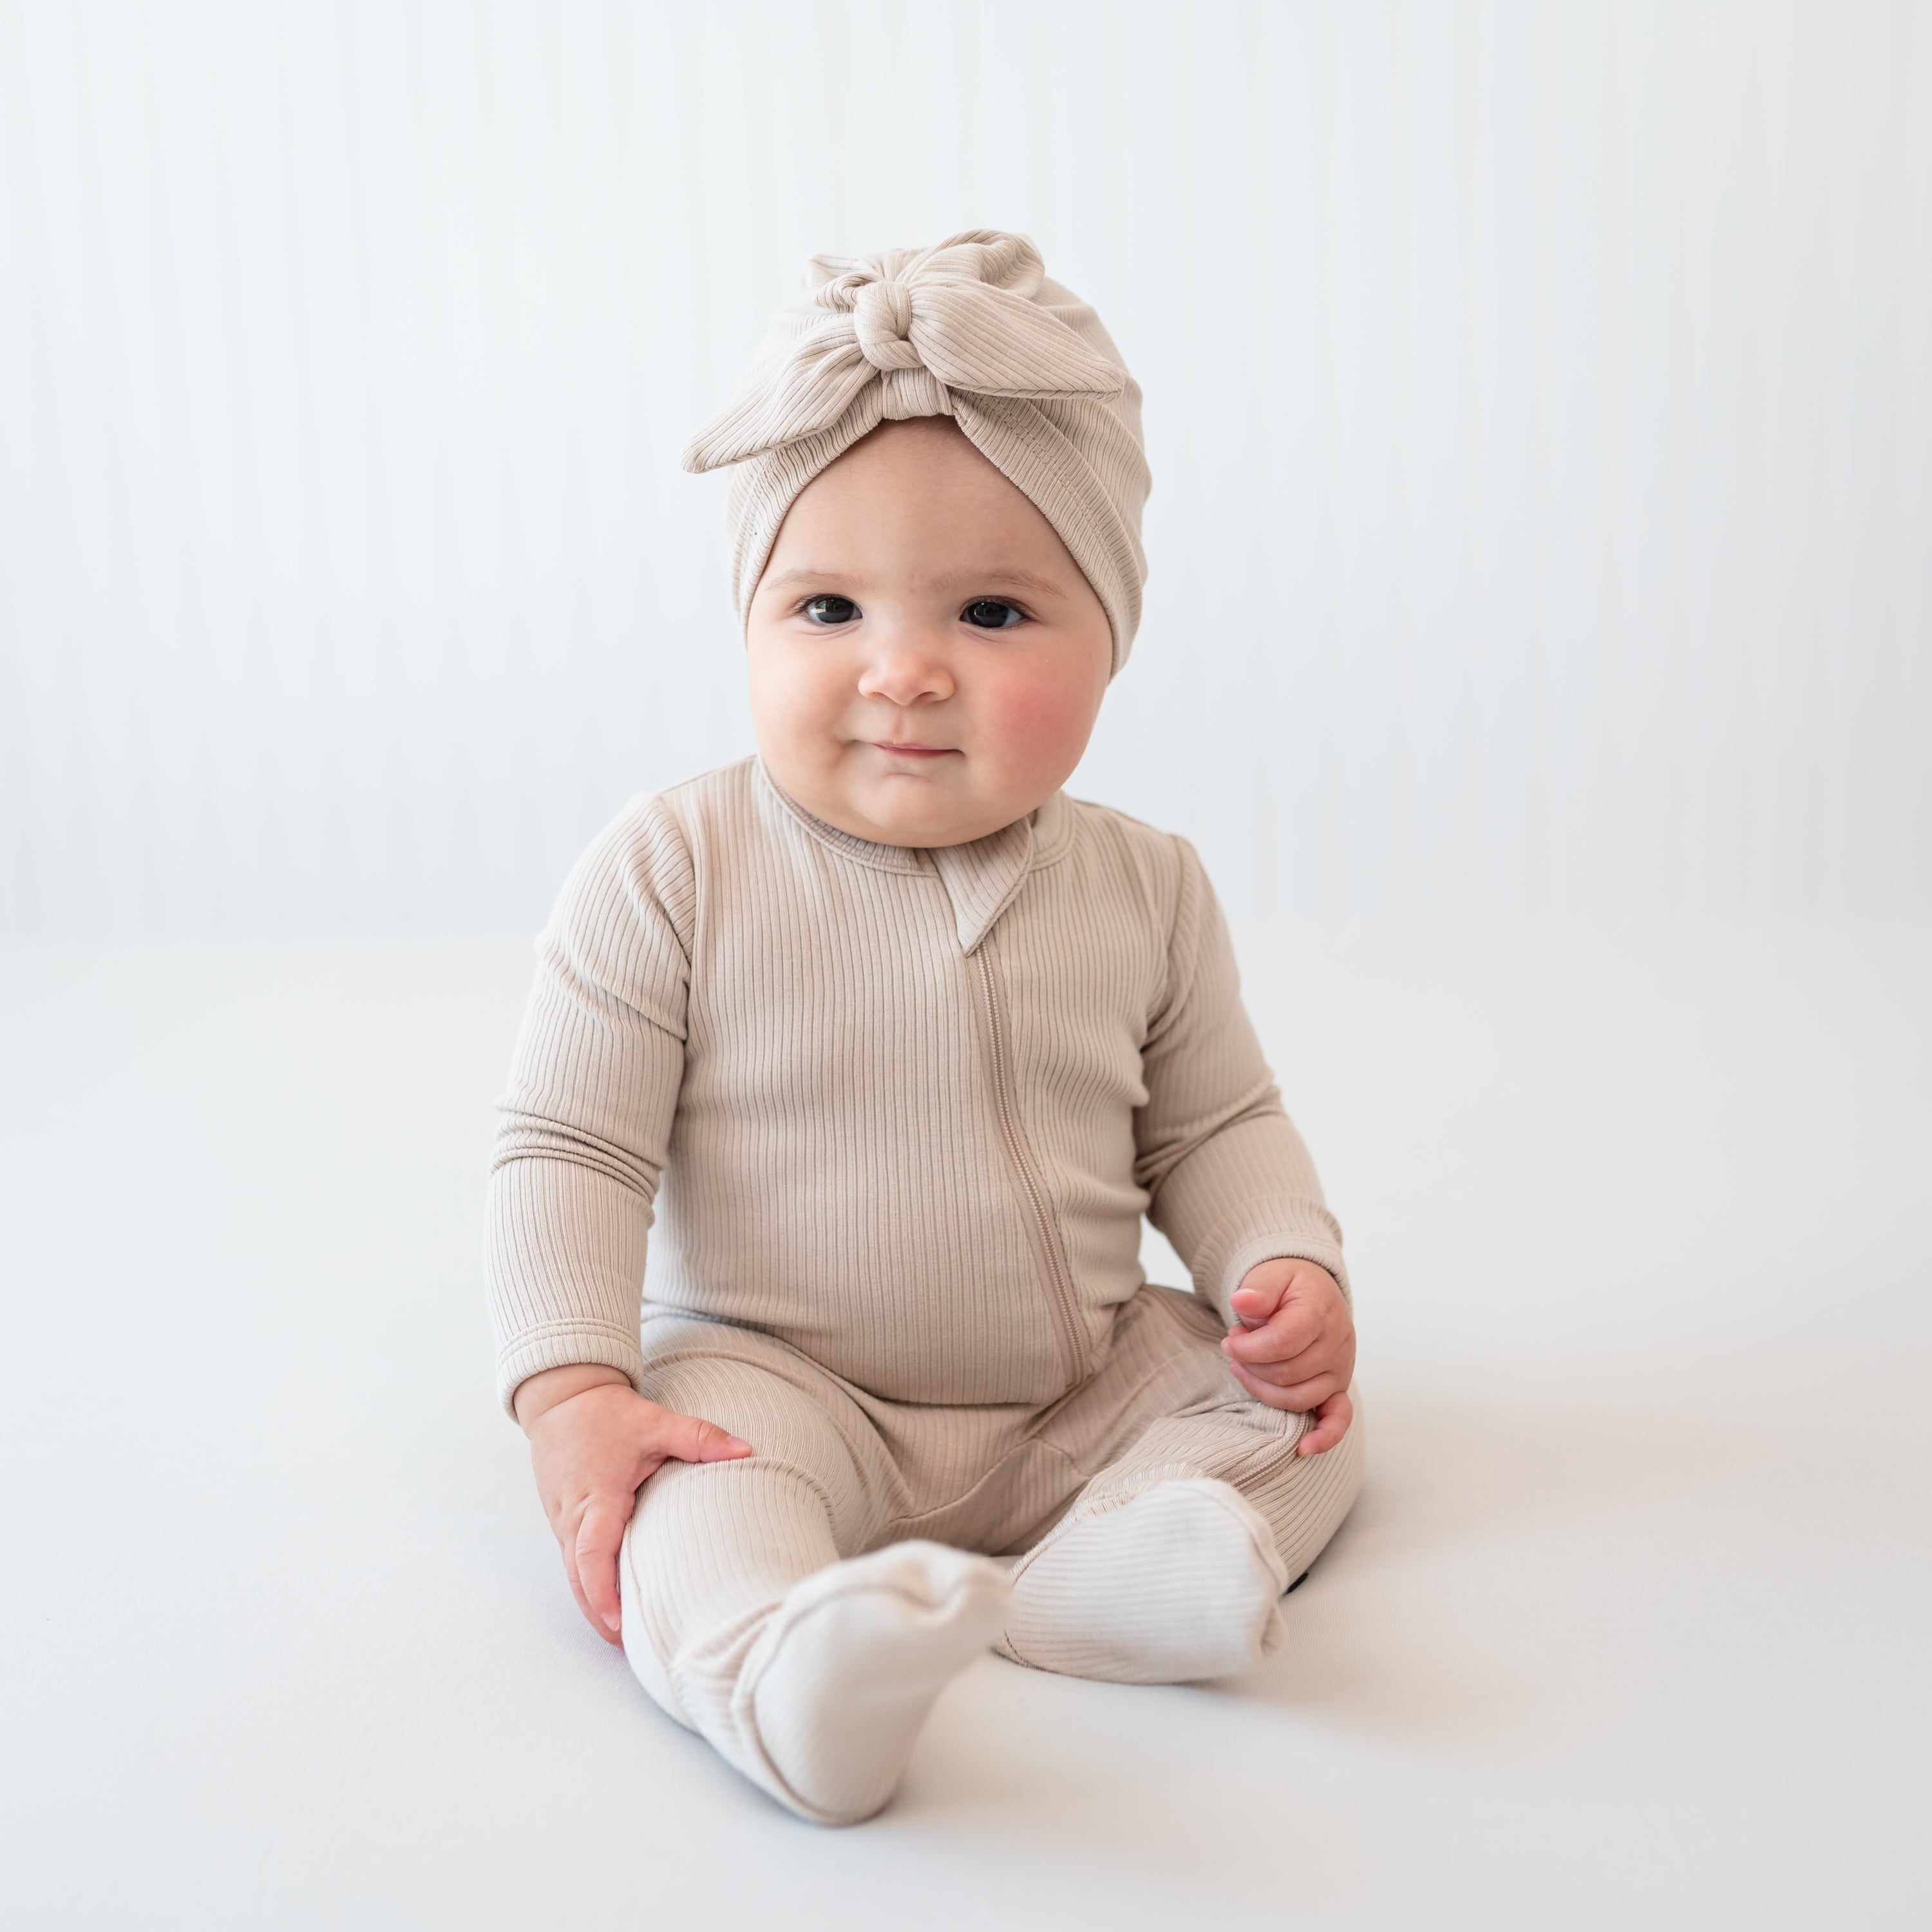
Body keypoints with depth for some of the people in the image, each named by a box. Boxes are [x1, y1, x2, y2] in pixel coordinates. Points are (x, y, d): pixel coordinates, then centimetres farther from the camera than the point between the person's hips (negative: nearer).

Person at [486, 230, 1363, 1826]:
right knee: (696, 1494, -31)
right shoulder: (676, 872, -13)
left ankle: (1068, 1588, -33)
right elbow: (569, 1150, -10)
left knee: (1304, 1416, -10)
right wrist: (573, 1394, -20)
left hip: (1081, 1391, 4)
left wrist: (1291, 1269, -9)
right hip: (775, 1382, -3)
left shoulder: (1144, 890, -3)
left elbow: (1215, 1124, 9)